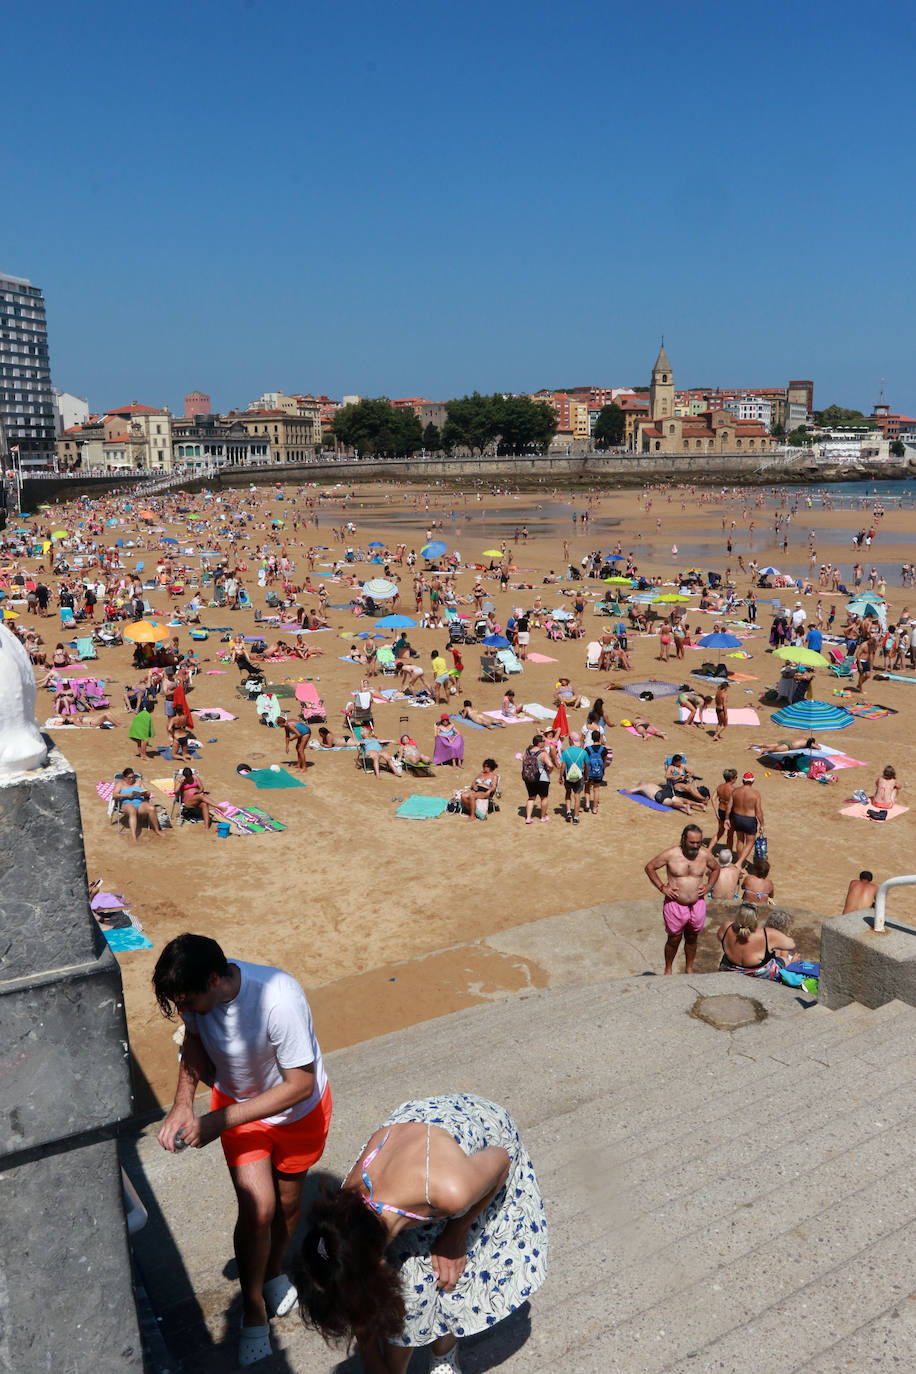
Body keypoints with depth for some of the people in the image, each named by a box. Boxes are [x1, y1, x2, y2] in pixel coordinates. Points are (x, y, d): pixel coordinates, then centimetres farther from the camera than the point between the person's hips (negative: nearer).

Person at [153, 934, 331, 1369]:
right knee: (257, 1208, -5)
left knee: (287, 1201, 18)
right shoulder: (196, 991, -26)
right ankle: (253, 1312, 19)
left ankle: (274, 1269, 49)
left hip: (299, 1108, -2)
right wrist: (182, 1103, -18)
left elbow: (300, 1083, -33)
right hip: (237, 1100, 3)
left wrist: (221, 1121, -32)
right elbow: (195, 1039, -3)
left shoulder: (279, 999, -43)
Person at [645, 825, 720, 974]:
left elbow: (715, 868, 17)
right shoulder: (671, 854, -13)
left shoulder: (705, 854, -4)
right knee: (674, 939, 8)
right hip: (675, 904, -3)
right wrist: (662, 887, -9)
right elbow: (649, 867, -3)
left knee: (692, 938, 16)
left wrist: (709, 886, 3)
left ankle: (689, 969, 35)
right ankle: (668, 969, 28)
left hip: (697, 904, 3)